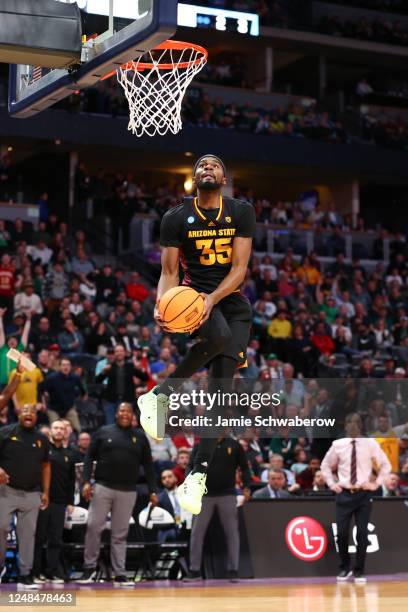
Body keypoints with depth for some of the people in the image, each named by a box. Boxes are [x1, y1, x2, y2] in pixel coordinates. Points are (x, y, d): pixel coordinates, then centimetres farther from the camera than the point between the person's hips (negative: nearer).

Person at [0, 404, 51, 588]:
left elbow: (46, 466, 15)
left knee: (28, 534, 3)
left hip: (32, 494, 3)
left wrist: (45, 492, 9)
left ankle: (25, 575, 6)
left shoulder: (42, 439, 10)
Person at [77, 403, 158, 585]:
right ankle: (89, 568, 8)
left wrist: (152, 491, 2)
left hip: (128, 492, 1)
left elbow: (148, 465, 9)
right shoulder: (103, 432, 5)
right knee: (94, 527, -5)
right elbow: (89, 457, 4)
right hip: (103, 488, -1)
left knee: (120, 534, 5)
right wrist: (86, 482, -7)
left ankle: (120, 574, 8)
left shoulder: (140, 437, 9)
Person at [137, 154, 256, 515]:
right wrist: (162, 306, -22)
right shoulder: (176, 219, -1)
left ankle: (199, 474, -9)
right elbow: (169, 272, -1)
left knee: (221, 386, -9)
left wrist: (213, 298, -24)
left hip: (233, 300, 2)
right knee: (218, 336, -37)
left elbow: (239, 268, -7)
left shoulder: (242, 212, 0)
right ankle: (160, 396, -20)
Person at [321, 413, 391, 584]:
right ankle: (345, 568, 18)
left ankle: (359, 571, 14)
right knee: (342, 533, -2)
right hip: (344, 494, 1)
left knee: (362, 534, 1)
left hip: (364, 494, -1)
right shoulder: (337, 445, 0)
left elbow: (386, 465, 7)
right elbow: (325, 465, 16)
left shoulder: (371, 444, -3)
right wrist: (331, 483, 6)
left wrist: (376, 483, 0)